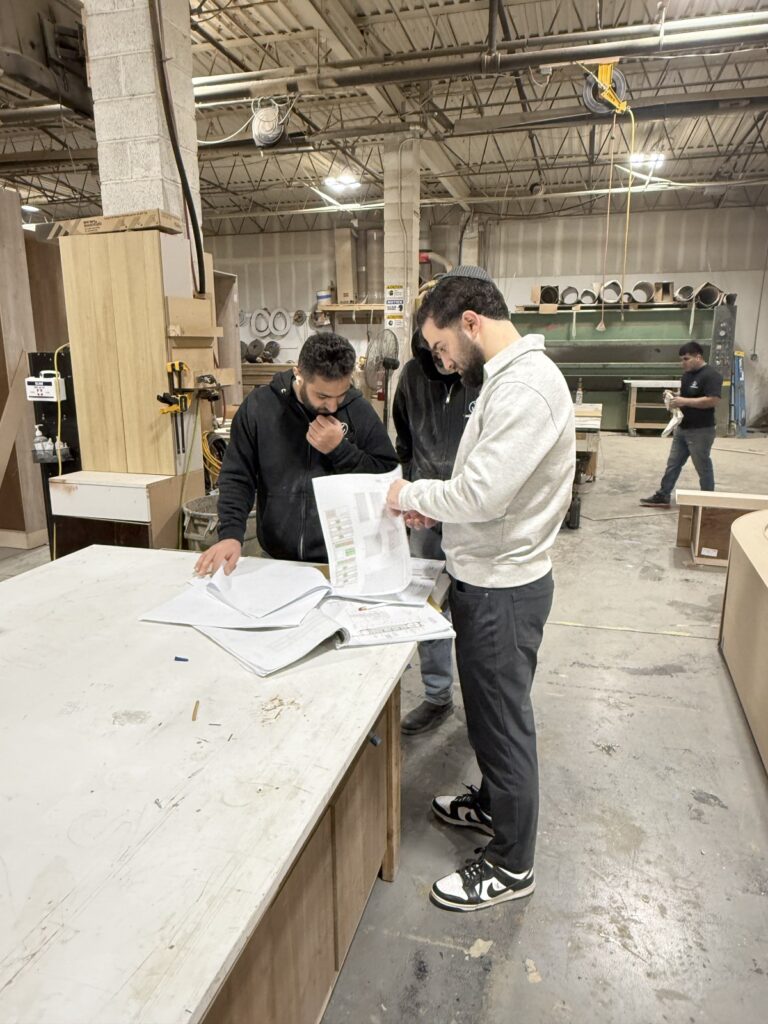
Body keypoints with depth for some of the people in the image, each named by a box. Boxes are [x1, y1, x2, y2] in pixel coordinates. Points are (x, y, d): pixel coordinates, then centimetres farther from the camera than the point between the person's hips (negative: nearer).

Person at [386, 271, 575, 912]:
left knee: (505, 720, 7)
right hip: (486, 577, 10)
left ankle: (511, 866, 28)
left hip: (502, 588, -10)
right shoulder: (509, 377, 10)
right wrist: (434, 507, 2)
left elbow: (483, 494, -30)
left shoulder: (526, 386, -23)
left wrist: (413, 494, -13)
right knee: (489, 709, 25)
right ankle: (494, 803, 48)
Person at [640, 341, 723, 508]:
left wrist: (684, 401, -24)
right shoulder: (687, 374, 11)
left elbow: (713, 401, -25)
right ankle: (662, 496, 20)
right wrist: (674, 398, 0)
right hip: (682, 428, 9)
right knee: (673, 464, 12)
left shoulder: (711, 375, -17)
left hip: (701, 431, -8)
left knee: (703, 467, 4)